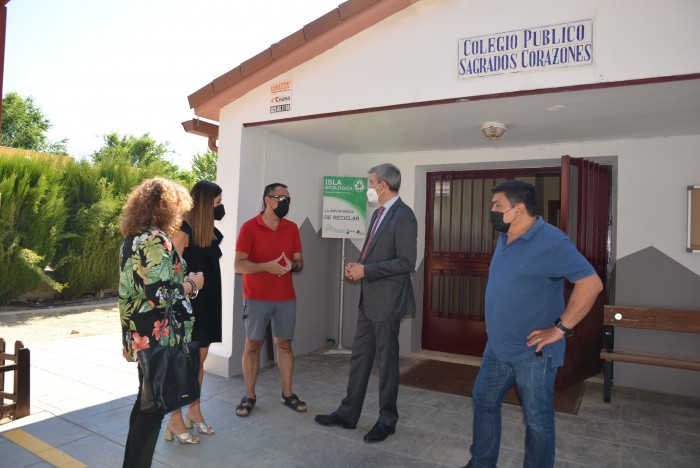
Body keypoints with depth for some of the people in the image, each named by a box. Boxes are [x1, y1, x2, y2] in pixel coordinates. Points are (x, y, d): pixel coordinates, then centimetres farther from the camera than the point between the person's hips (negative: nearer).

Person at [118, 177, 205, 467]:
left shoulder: (131, 239, 8)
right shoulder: (156, 240, -19)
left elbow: (138, 285, 14)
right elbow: (160, 295, -26)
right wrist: (191, 284, -11)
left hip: (138, 334, 9)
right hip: (159, 337, -9)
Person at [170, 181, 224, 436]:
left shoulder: (209, 230, 8)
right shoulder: (184, 230, -15)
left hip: (207, 303, 8)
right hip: (189, 304, -8)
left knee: (200, 358, 15)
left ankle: (194, 410, 29)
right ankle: (176, 417, 17)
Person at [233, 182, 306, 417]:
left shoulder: (292, 228, 7)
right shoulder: (249, 227, -6)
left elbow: (299, 262, 9)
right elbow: (239, 265, -11)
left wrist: (292, 265, -14)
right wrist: (267, 266, -25)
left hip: (286, 298, 4)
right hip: (257, 298, -3)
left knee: (285, 344, 9)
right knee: (252, 345, 5)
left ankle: (287, 393, 20)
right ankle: (249, 396, 17)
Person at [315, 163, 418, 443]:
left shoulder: (403, 216, -15)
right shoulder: (378, 214, 15)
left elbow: (406, 262, -21)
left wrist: (366, 270, -19)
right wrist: (357, 267, 1)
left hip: (387, 301, -9)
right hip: (368, 300, 9)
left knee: (386, 360, 5)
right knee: (359, 356, 14)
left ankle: (387, 420, 22)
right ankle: (348, 413, 27)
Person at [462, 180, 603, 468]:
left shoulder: (551, 241, -20)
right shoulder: (504, 239, 7)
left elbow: (591, 283, -24)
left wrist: (560, 328, -21)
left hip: (533, 352, -8)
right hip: (497, 347, 8)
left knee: (537, 420, 8)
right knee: (483, 403, 17)